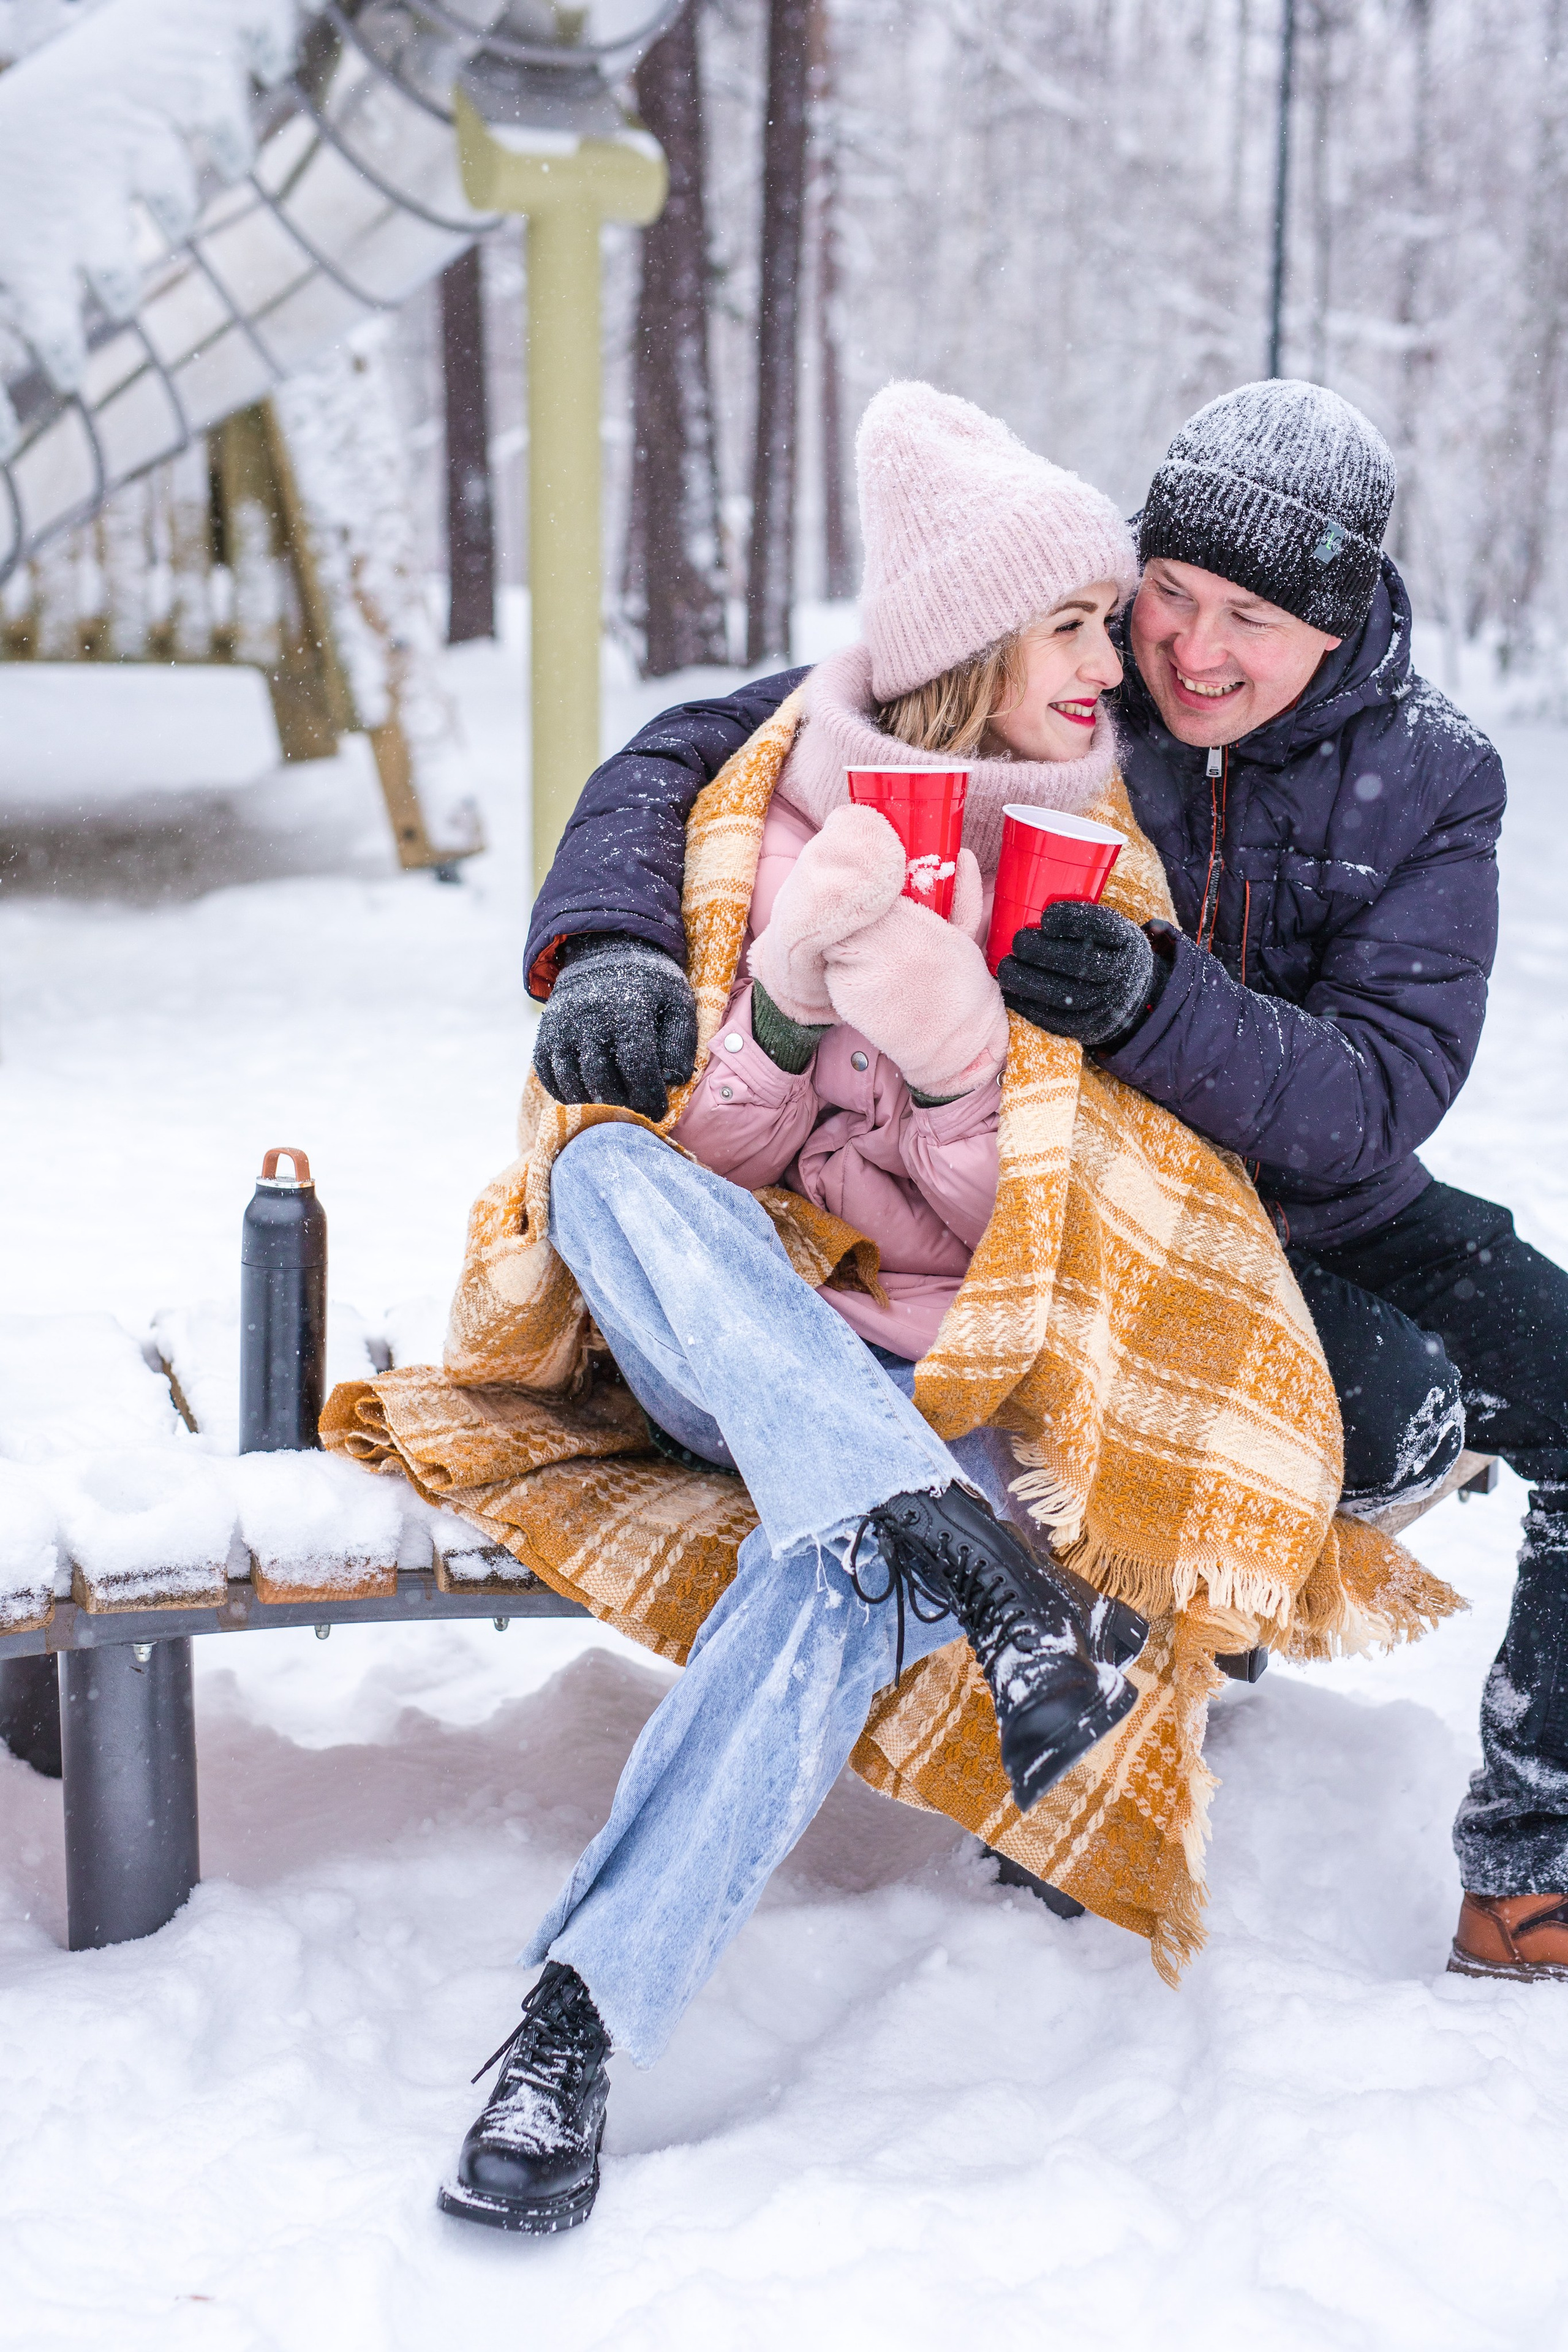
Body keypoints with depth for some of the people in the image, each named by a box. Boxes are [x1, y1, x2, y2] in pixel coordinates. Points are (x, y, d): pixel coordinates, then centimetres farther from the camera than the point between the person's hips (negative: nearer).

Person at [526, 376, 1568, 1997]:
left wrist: (1157, 1009, -41)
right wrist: (608, 949, -37)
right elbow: (691, 758, -16)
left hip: (1321, 1194, 5)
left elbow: (1380, 1099, -22)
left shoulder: (1424, 782, -10)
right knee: (1396, 1417, -28)